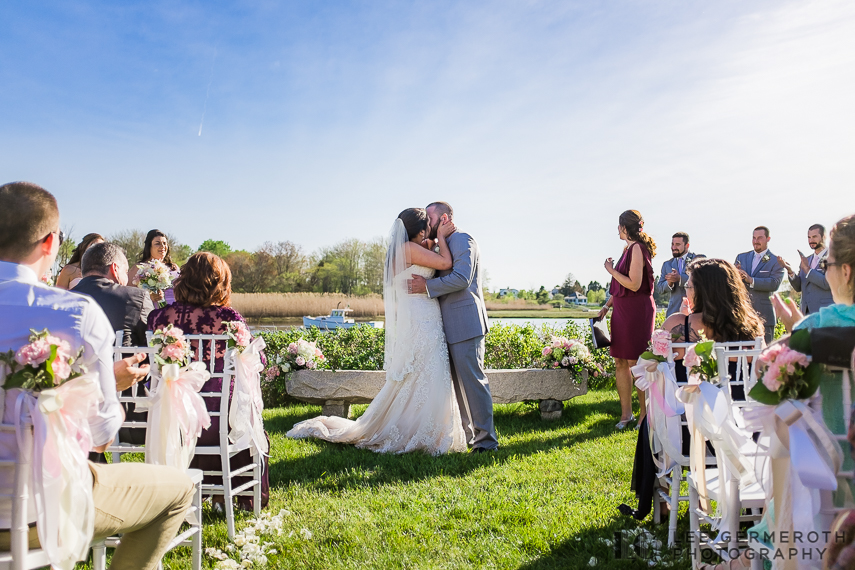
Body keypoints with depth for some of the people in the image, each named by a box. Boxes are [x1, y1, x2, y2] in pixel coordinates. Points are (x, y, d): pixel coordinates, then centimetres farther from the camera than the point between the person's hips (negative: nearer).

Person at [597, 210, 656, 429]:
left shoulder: (637, 248, -13)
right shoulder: (628, 249, 14)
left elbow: (634, 284, -20)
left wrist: (611, 270, -10)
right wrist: (607, 305, 15)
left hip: (636, 311, -9)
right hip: (622, 311, 9)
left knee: (634, 362, -4)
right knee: (620, 362, 9)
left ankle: (645, 414, 8)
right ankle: (626, 413, 17)